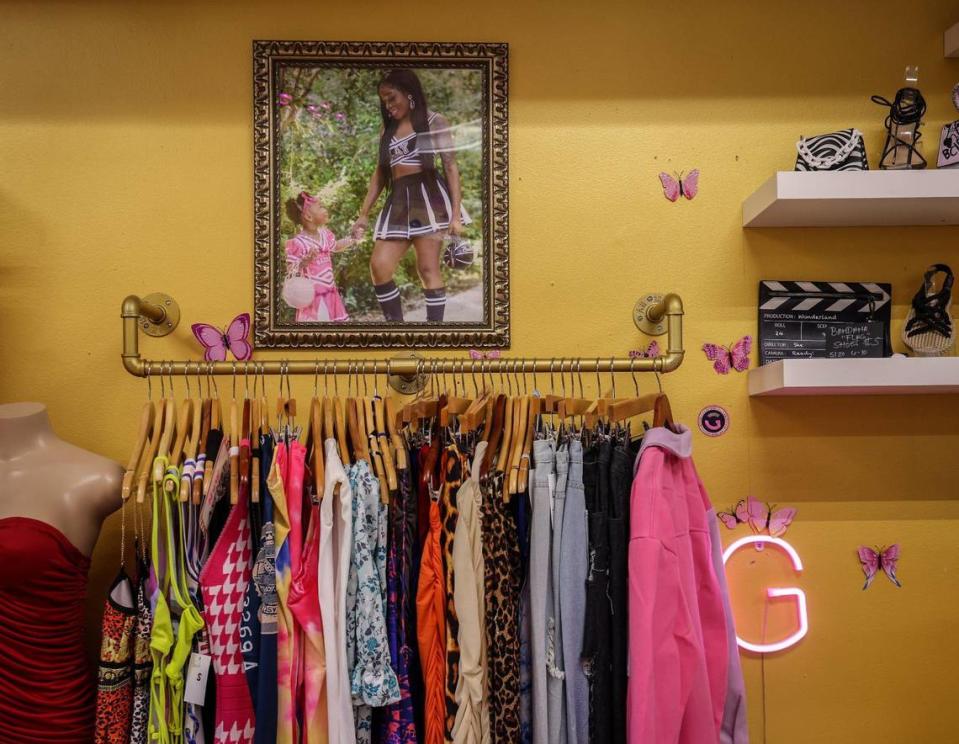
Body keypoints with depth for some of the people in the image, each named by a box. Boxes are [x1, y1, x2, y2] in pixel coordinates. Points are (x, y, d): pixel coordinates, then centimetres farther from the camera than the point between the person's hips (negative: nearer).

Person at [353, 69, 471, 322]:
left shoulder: (434, 121, 5)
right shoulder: (387, 129, 20)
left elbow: (451, 167, 0)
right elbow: (380, 172, 22)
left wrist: (456, 213, -10)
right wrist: (364, 213, 15)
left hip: (428, 196, -5)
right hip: (398, 201, 5)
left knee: (428, 268, -9)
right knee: (379, 266, -7)